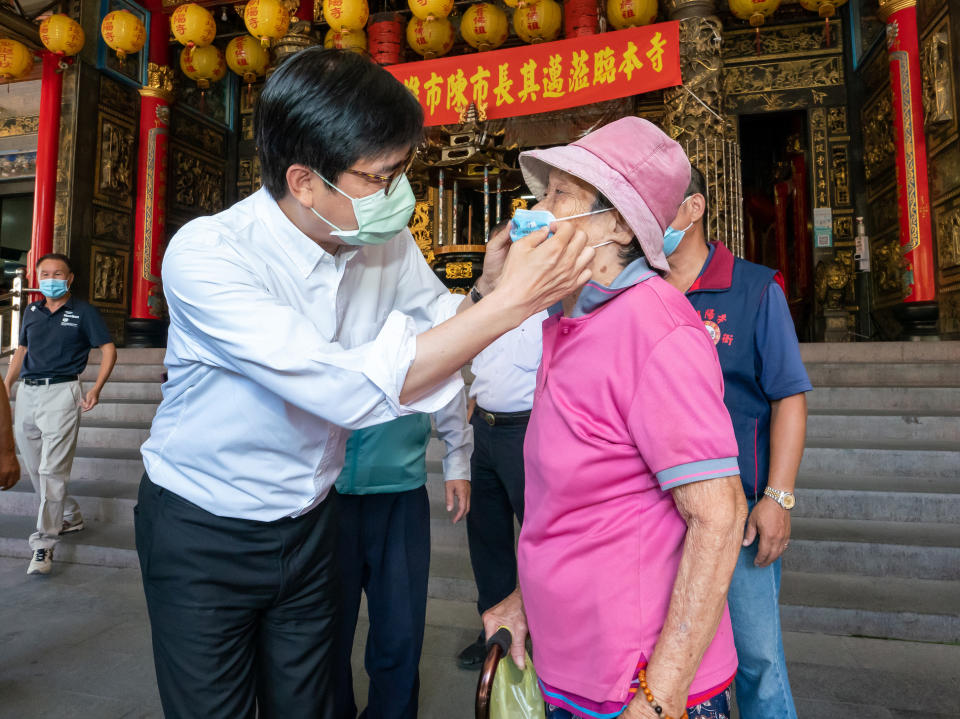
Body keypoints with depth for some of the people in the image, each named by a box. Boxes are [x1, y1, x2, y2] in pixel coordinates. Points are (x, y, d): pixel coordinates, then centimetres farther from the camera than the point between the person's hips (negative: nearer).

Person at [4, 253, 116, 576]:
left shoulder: (84, 312, -1)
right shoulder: (31, 311, 14)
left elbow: (108, 349, -2)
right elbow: (22, 349, 23)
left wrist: (96, 389, -12)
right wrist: (7, 384, 14)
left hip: (61, 392, -6)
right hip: (27, 392, 6)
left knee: (52, 470, -10)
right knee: (34, 467, 14)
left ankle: (44, 543, -5)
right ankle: (70, 517, 31)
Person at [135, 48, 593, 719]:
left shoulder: (389, 242, -10)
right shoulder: (206, 254, -28)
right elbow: (349, 391, -38)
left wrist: (486, 289, -19)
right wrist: (510, 302, -36)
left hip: (309, 521, 4)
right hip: (201, 532, -4)